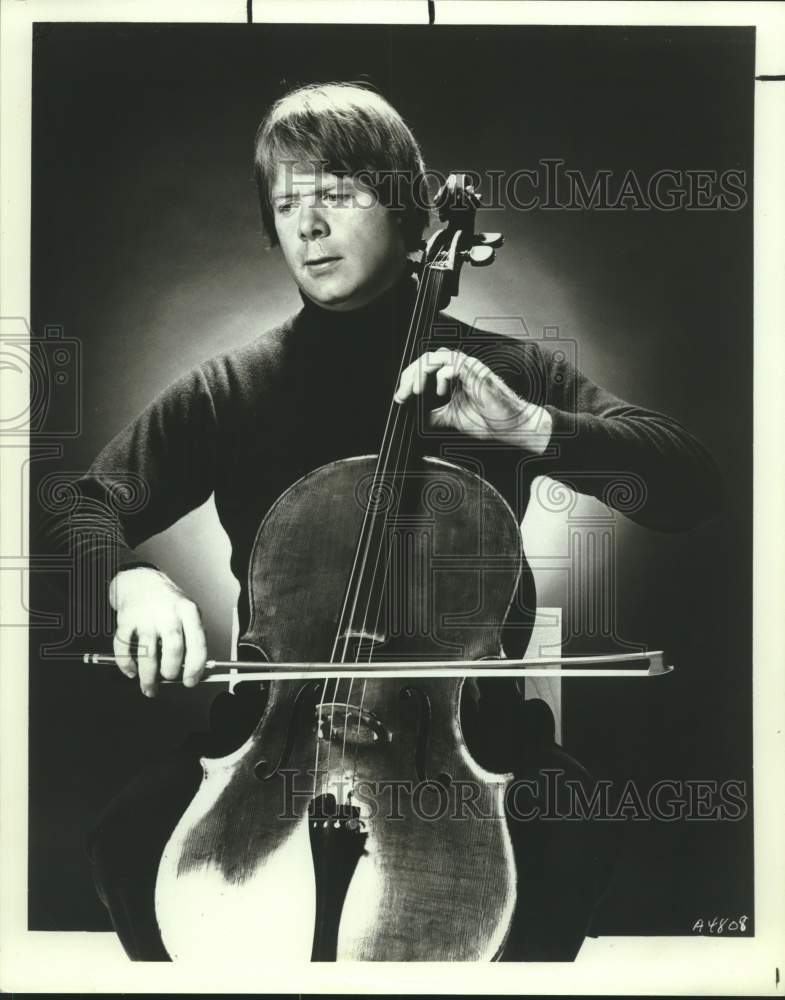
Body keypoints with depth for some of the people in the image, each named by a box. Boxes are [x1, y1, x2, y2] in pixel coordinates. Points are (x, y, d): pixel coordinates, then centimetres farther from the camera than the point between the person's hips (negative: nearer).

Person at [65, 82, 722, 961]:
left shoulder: (504, 372, 1)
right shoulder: (229, 391, 3)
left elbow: (691, 488, -6)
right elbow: (85, 508, 1)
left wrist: (530, 425, -22)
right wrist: (132, 580, -22)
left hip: (459, 719, 0)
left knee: (571, 848, -28)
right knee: (129, 839, -23)